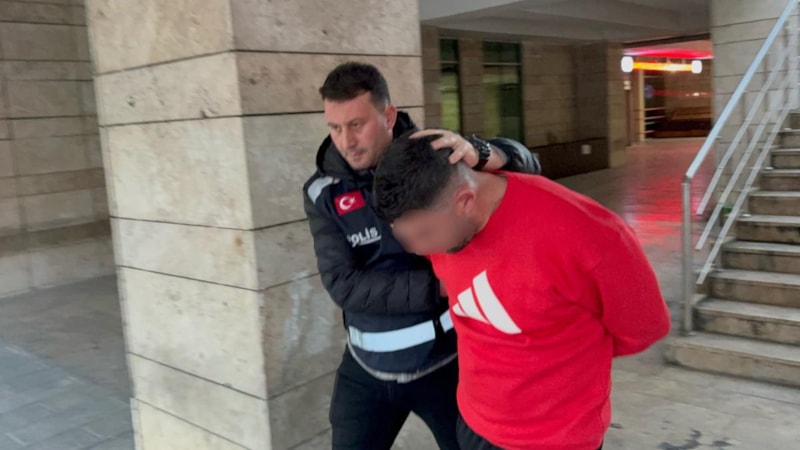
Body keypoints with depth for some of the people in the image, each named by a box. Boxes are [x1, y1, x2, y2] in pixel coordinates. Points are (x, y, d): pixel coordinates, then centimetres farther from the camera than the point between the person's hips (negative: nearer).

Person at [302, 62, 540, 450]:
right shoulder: (323, 192, -8)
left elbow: (525, 163, -13)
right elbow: (344, 284, -15)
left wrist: (477, 154, -36)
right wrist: (440, 285, -21)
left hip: (447, 360, -1)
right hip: (368, 368, 2)